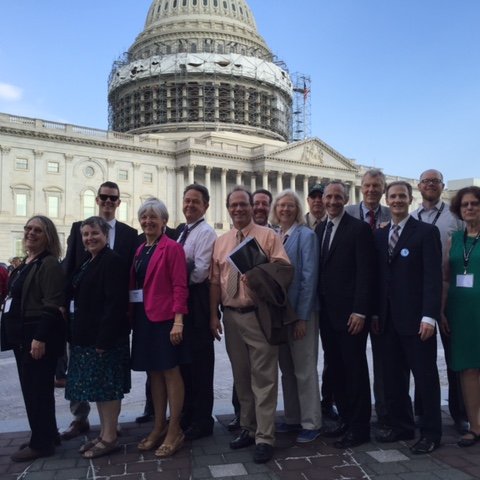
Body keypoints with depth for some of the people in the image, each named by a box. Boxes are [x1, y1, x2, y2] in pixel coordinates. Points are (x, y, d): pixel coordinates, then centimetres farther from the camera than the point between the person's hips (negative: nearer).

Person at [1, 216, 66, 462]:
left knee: (38, 389, 0)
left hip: (39, 335, -10)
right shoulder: (24, 264, 15)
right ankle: (47, 435, 29)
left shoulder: (49, 264, -14)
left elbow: (52, 305, -20)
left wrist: (40, 338, -25)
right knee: (30, 388, 16)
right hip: (22, 335, 10)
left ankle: (42, 443, 13)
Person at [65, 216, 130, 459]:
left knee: (106, 386, -1)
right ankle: (103, 433, 25)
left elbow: (115, 303, -21)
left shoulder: (112, 261, -14)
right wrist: (77, 334, 13)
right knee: (97, 386, 15)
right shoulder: (88, 263, 16)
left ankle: (110, 438, 9)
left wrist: (104, 339, -24)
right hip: (87, 337, 9)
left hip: (104, 337, -9)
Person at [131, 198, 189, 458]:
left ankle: (174, 431, 11)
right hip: (144, 319, 7)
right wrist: (133, 316, 9)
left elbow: (180, 286, -14)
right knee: (154, 372, 13)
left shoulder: (172, 248, -8)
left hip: (165, 318, -7)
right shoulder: (140, 250, 13)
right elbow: (134, 285, 14)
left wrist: (178, 320, -21)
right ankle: (159, 426, 25)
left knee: (170, 371, 1)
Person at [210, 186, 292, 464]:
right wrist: (214, 314, 4)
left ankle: (265, 438, 7)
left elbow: (284, 268, -8)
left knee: (263, 377, -2)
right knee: (241, 376, 15)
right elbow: (215, 280, 10)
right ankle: (248, 428, 30)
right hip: (231, 316, 5)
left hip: (259, 315, -5)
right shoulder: (221, 242, 12)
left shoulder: (268, 236, -2)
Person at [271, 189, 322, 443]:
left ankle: (311, 423, 14)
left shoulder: (306, 235, -9)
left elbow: (309, 278, -14)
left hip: (300, 311, -6)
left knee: (304, 369, 1)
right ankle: (292, 418, 27)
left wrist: (302, 317, -17)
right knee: (286, 369, 14)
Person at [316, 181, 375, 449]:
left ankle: (359, 428, 13)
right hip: (327, 312, 7)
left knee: (355, 370, 2)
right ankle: (345, 420, 26)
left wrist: (360, 311, -18)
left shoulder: (359, 228, -8)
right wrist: (317, 306, 8)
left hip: (350, 313, -7)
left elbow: (365, 273, -13)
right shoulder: (320, 229, 13)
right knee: (336, 369, 13)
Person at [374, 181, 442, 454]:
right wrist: (376, 314, 7)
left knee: (425, 377, 5)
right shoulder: (380, 235, 13)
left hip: (416, 319, -5)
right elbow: (380, 277, 13)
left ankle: (431, 433, 18)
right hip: (388, 319, 5)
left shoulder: (427, 232, -4)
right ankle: (400, 426, 26)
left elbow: (433, 277, -10)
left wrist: (429, 316, -17)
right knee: (393, 377, 12)